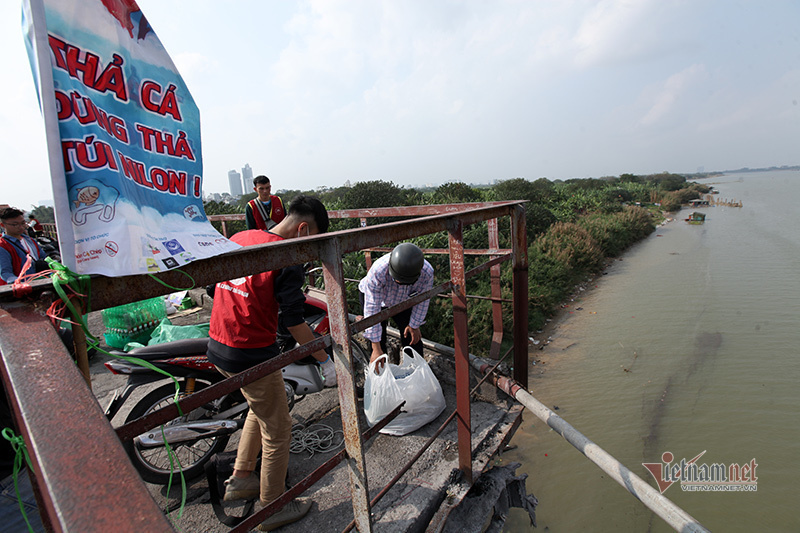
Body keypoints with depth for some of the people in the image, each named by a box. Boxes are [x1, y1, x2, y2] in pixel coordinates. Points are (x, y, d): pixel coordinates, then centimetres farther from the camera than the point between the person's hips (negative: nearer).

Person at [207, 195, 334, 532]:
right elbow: (294, 321, -19)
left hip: (217, 346, 9)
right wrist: (326, 361, -10)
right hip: (251, 356, -8)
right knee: (277, 429, 12)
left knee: (261, 408, 30)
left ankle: (240, 479, 44)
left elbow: (217, 287, 15)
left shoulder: (239, 238, 5)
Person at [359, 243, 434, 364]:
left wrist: (414, 325, -4)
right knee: (379, 342, -7)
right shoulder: (377, 272, -45)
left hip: (402, 300, 3)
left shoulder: (427, 272, -36)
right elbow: (372, 309, -39)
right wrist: (376, 349, -35)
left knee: (411, 336, 3)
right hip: (371, 294, -2)